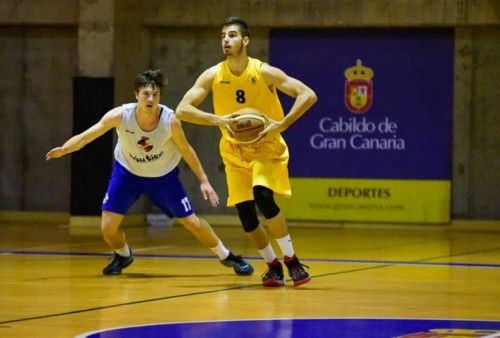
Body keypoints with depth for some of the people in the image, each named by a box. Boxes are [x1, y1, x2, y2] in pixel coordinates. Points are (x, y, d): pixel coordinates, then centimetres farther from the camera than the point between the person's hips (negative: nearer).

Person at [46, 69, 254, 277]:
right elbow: (85, 137, -29)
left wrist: (204, 181, -8)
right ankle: (123, 256, 26)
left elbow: (186, 150, -11)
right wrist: (64, 149, -48)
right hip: (127, 172, 1)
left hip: (164, 175, -1)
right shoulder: (120, 115, -29)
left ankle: (227, 256, 24)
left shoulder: (170, 121, -28)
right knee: (108, 226, -9)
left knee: (192, 222, 0)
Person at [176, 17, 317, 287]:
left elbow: (308, 95, -18)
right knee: (245, 214, -5)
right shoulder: (213, 76, -8)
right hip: (235, 154, 3)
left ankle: (291, 260, -14)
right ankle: (273, 265, 17)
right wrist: (217, 119, -28)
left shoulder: (264, 72, -15)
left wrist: (281, 124, -28)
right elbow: (182, 110, -13)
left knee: (263, 196, -27)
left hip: (267, 149, -3)